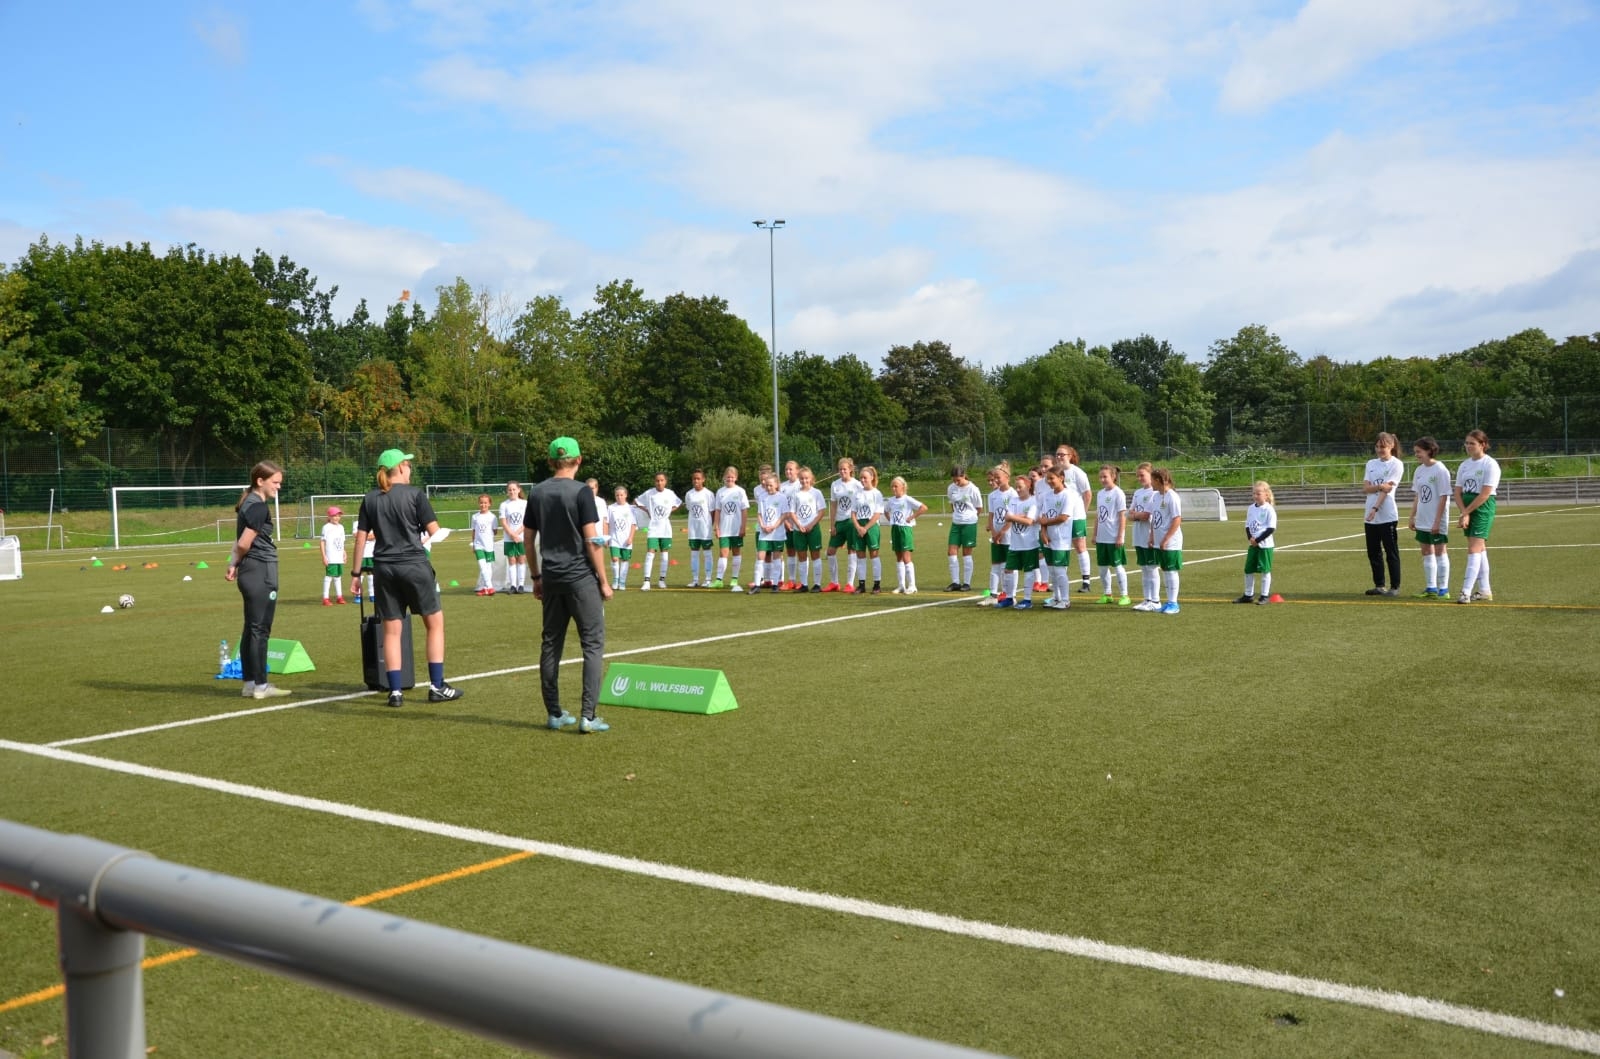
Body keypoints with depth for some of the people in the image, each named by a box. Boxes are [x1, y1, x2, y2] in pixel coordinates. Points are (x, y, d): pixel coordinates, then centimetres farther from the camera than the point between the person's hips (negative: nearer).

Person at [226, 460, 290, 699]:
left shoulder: (248, 503, 15)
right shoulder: (259, 507, -15)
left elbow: (240, 541, 12)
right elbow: (244, 543, -17)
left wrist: (233, 563, 2)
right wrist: (237, 562, 1)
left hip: (250, 572, 10)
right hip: (261, 572, -10)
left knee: (252, 630, 12)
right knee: (260, 630, -4)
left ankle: (250, 683, 18)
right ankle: (260, 686, 1)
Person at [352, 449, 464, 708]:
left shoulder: (370, 499, 6)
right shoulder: (414, 494, -5)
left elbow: (360, 539, 6)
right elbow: (435, 532, -5)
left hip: (384, 568, 4)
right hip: (415, 565, -4)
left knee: (391, 631, 8)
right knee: (435, 623, 9)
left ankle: (395, 691, 8)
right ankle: (437, 687, 9)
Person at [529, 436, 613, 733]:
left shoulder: (537, 493, 7)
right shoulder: (581, 492, -10)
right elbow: (592, 540, -13)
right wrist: (604, 580, -6)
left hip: (551, 578, 6)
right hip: (581, 577, -5)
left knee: (550, 644, 12)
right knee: (593, 644, 0)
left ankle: (554, 713, 16)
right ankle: (587, 716, -6)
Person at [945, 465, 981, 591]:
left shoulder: (972, 489, -12)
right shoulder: (951, 488, 1)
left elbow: (978, 508, -2)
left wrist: (968, 517, 2)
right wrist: (956, 515, 9)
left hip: (969, 523, -5)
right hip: (955, 523, 5)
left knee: (966, 553, 2)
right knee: (951, 552, 0)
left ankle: (967, 583, 11)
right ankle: (955, 582, 9)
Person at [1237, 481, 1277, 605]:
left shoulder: (1269, 510, -11)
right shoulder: (1251, 508, 7)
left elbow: (1271, 528, -14)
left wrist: (1257, 540, -16)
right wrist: (1250, 537, -7)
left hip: (1265, 544, -6)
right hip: (1253, 544, 6)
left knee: (1265, 570, 1)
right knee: (1248, 570, 9)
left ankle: (1265, 596, 10)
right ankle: (1247, 595, 19)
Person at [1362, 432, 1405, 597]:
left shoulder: (1396, 464, -3)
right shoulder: (1371, 463, 14)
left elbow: (1387, 489, -12)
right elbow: (1365, 488, 4)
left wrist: (1375, 508, -21)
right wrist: (1380, 486, -15)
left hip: (1387, 516, -6)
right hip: (1370, 517, 6)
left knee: (1391, 552, -2)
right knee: (1373, 552, 9)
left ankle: (1395, 587, 4)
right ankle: (1379, 586, 17)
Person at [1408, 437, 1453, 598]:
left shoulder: (1440, 471, -13)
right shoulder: (1419, 471, 8)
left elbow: (1443, 498, -15)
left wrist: (1437, 521, -18)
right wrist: (1412, 517, 11)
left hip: (1436, 521, -7)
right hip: (1422, 520, 7)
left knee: (1439, 551, -1)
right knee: (1427, 552, 10)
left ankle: (1443, 589, 6)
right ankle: (1431, 588, 18)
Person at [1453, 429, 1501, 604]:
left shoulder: (1490, 464, -10)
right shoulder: (1464, 465, 11)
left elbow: (1485, 494, -16)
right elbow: (1458, 492, 7)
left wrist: (1466, 512, -12)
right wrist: (1464, 514, -7)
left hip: (1483, 508, -7)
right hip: (1467, 510, 7)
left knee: (1474, 549, -13)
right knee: (1480, 549, 11)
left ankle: (1466, 592, -17)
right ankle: (1484, 591, 16)